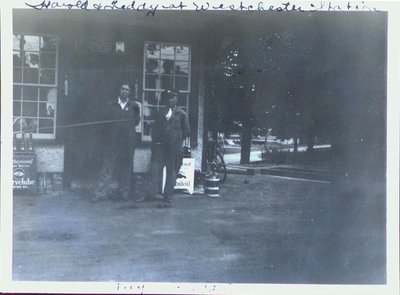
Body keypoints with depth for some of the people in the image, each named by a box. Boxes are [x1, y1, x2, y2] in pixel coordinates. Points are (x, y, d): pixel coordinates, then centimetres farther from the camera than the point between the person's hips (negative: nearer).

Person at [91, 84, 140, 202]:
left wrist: (137, 110, -10)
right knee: (108, 166, -3)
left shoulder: (133, 105, 10)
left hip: (128, 141, 1)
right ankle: (101, 193, -2)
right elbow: (105, 120, 8)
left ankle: (123, 192, 16)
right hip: (113, 140, -1)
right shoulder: (111, 105, 11)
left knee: (126, 167, 6)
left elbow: (136, 122, 3)